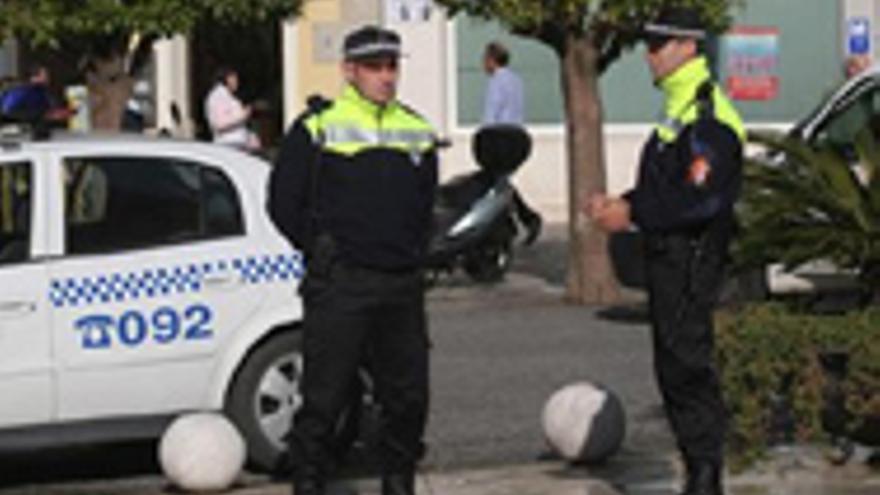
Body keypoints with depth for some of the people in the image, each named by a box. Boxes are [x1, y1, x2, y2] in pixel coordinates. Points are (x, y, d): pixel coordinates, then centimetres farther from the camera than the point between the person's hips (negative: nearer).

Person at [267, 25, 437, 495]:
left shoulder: (417, 132, 14)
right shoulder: (317, 128, -2)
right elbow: (284, 203, 0)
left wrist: (410, 254, 13)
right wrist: (324, 252, 1)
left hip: (402, 287, 5)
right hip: (339, 288, -5)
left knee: (408, 395, 8)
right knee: (323, 398, -4)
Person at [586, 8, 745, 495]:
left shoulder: (707, 117, -17)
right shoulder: (679, 108, 17)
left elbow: (700, 198, -24)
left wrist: (633, 214, -18)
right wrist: (619, 203, 7)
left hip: (691, 258, -11)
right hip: (669, 255, 11)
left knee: (688, 365, -8)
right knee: (673, 367, 14)